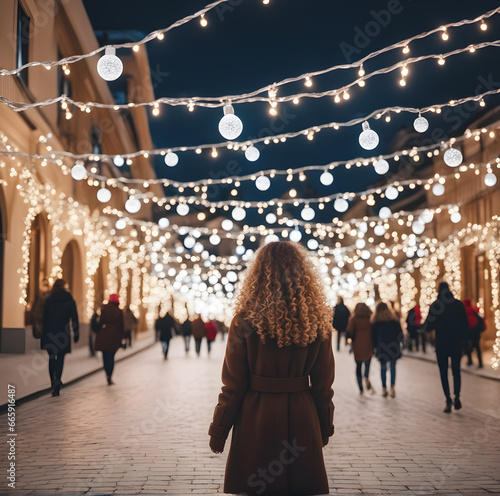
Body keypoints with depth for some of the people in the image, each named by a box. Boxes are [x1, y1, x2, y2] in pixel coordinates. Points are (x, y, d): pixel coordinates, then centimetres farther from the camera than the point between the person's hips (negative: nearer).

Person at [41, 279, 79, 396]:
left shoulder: (48, 300, 4)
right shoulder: (70, 301, 2)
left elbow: (44, 317, 3)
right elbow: (74, 318, 0)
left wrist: (44, 333, 8)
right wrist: (76, 334, 6)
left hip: (49, 333, 1)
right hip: (63, 333, -1)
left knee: (51, 358, 14)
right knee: (60, 358, 1)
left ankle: (53, 381, 16)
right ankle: (57, 380, -18)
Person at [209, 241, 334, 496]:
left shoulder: (245, 320, -11)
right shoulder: (317, 320, -5)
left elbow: (234, 385, -8)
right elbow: (323, 384, 2)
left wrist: (218, 431, 3)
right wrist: (325, 427, 15)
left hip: (256, 417, -2)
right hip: (302, 419, 2)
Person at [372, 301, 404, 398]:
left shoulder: (376, 321, 0)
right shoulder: (394, 319, 6)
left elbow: (374, 335, 0)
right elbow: (400, 332, 7)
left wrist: (375, 347, 7)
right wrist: (399, 343, 16)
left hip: (381, 347, -2)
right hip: (393, 346, 2)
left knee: (383, 367, 5)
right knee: (393, 366, 7)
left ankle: (384, 388, 5)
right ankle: (392, 387, -6)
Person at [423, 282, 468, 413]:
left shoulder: (435, 305, -7)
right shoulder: (459, 304, 1)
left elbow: (429, 326, -7)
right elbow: (466, 325, 3)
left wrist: (423, 327, 15)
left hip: (441, 344, -2)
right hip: (457, 343, 2)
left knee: (443, 372, 5)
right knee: (456, 370, 13)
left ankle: (448, 400, -3)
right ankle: (457, 396, -5)